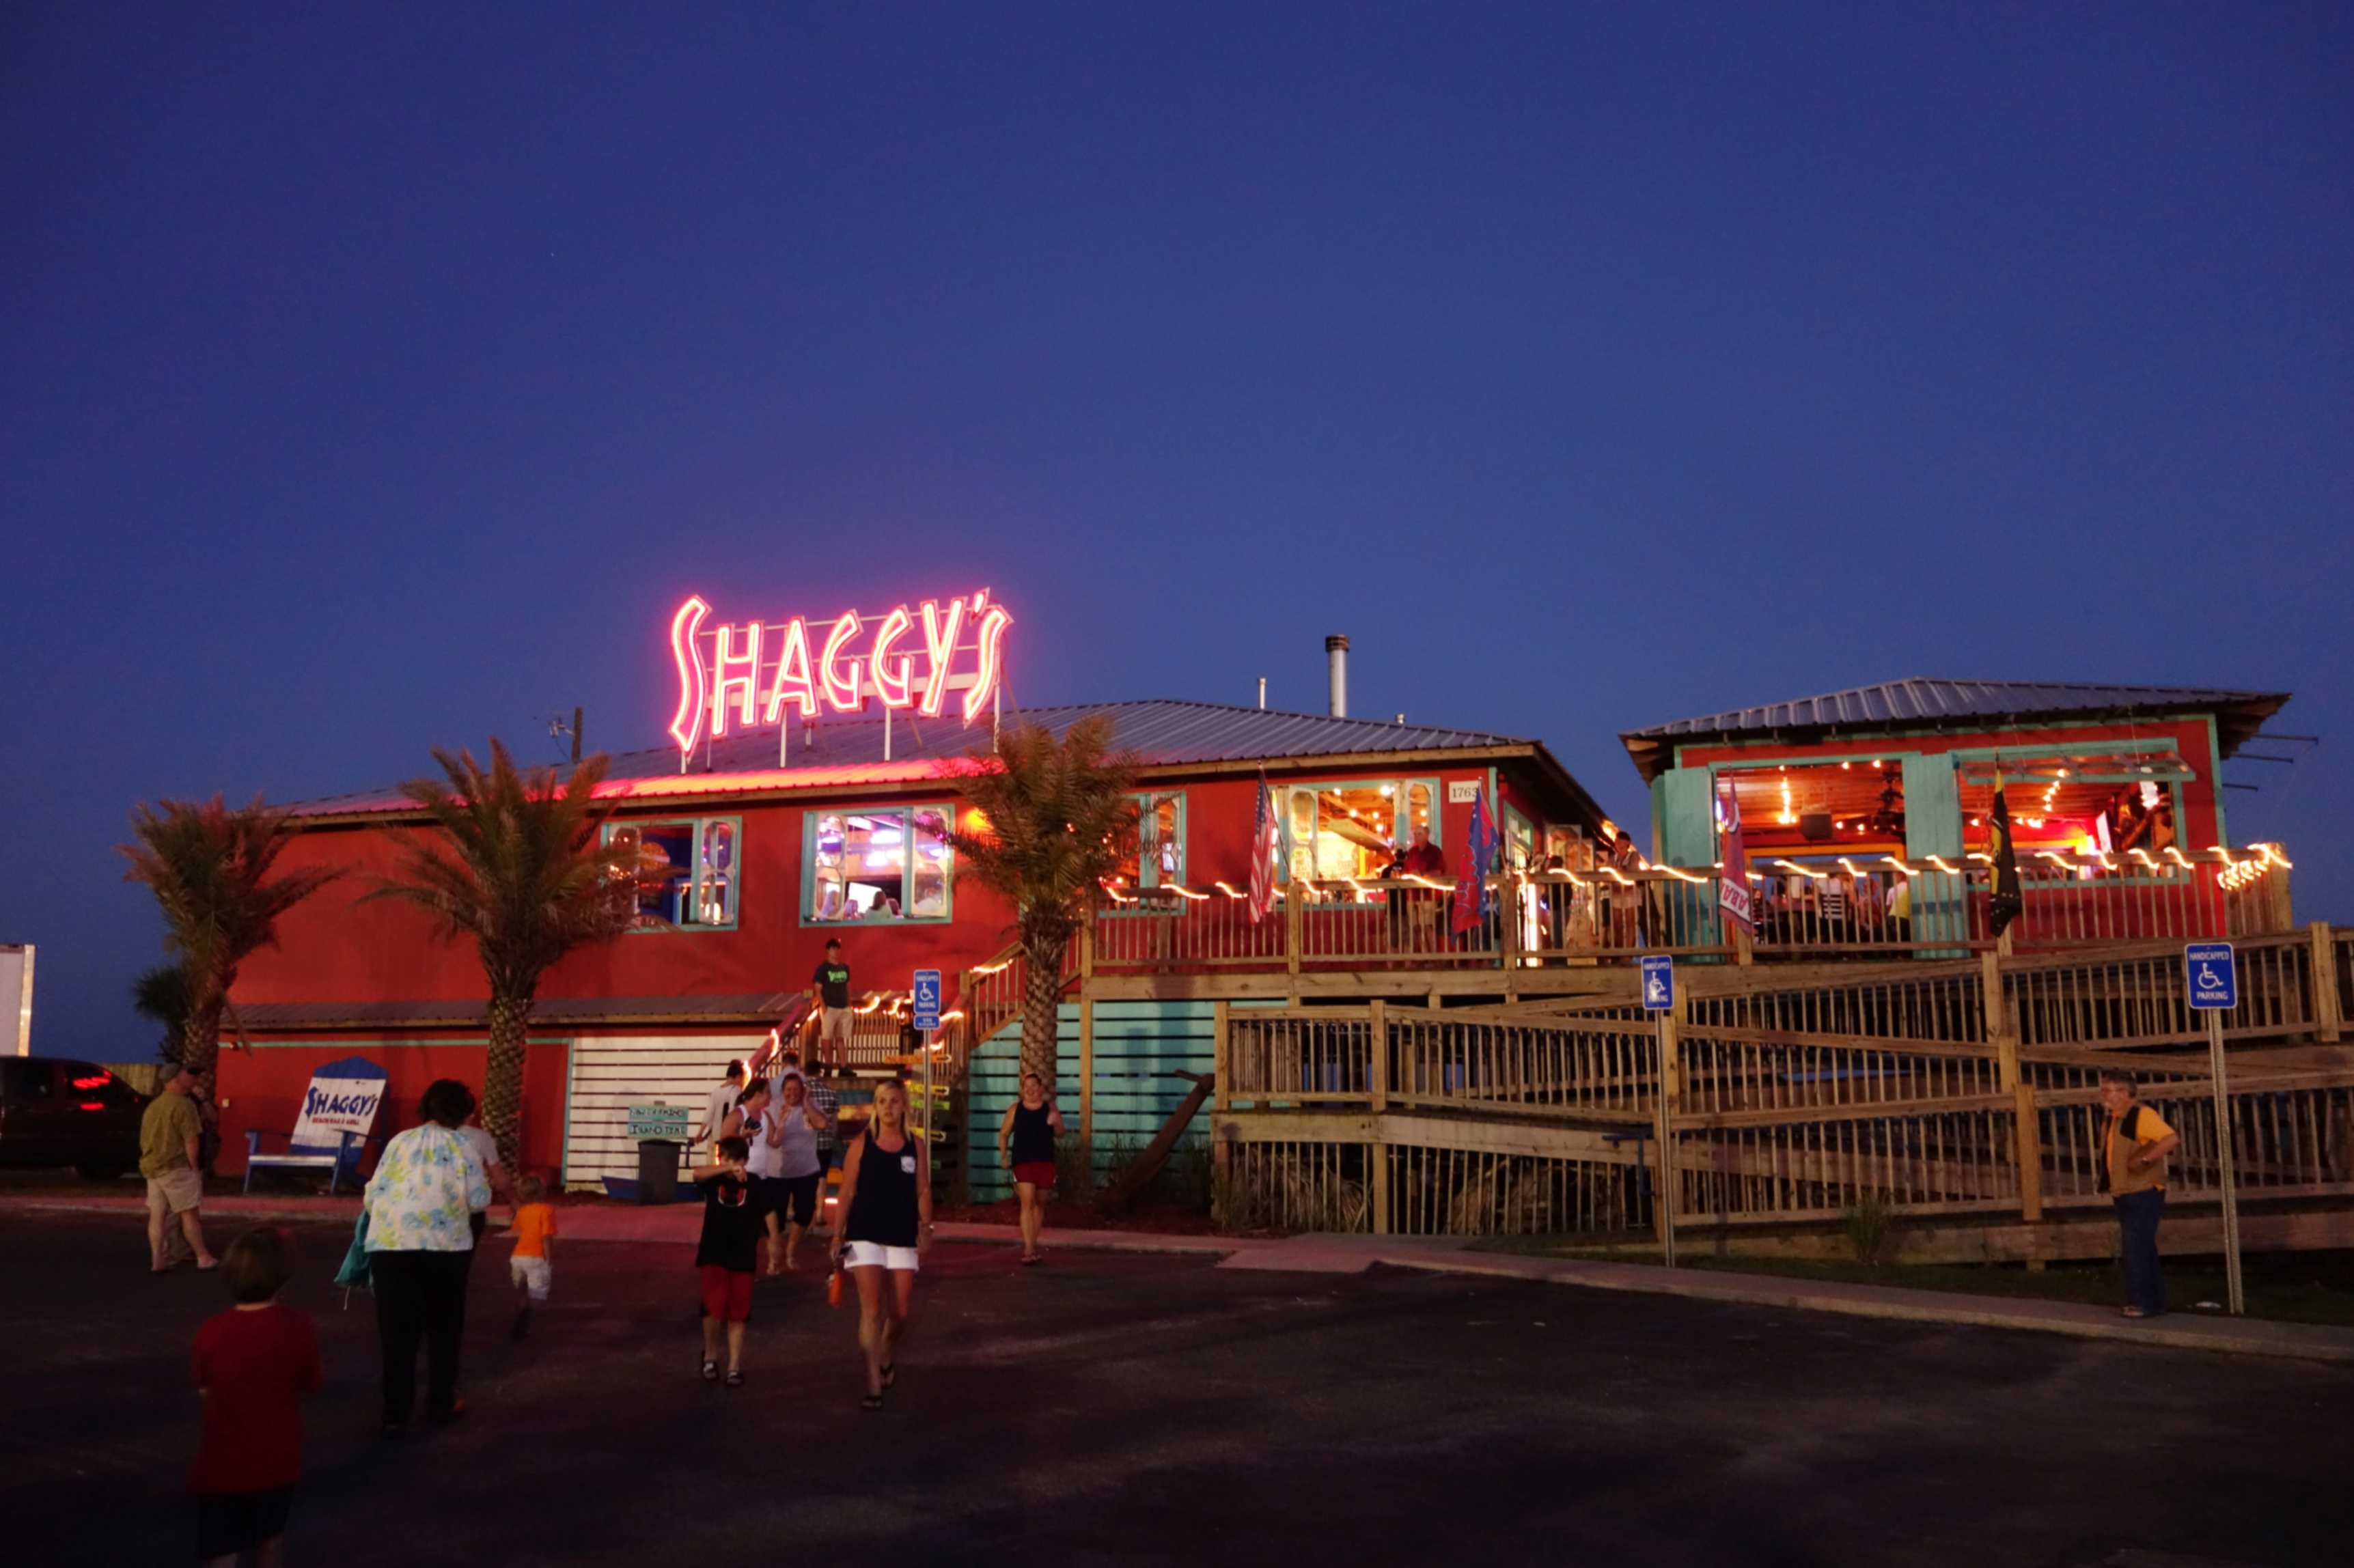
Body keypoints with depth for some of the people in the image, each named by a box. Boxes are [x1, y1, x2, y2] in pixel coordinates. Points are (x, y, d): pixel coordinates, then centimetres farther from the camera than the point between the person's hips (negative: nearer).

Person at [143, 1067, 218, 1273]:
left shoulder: (153, 1105, 16)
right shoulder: (183, 1104, -13)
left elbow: (145, 1139, 21)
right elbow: (191, 1140, -16)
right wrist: (194, 1167, -9)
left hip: (151, 1167, 8)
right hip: (176, 1168, -8)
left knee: (157, 1215, 8)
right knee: (190, 1213, -3)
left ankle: (157, 1261, 8)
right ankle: (204, 1258, 1)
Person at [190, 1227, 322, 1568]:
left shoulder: (210, 1333, -13)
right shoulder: (298, 1327, -14)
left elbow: (204, 1390, 2)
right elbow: (314, 1384, -3)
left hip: (223, 1463, -1)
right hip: (277, 1460, 1)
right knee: (270, 1537, 25)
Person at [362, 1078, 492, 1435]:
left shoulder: (399, 1141, 9)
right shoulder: (461, 1146, 3)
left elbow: (371, 1195, 8)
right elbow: (479, 1200, 0)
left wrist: (378, 1212, 28)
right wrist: (484, 1180, 20)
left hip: (390, 1245, 2)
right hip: (445, 1245, -1)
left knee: (397, 1331, 5)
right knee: (444, 1327, 15)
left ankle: (395, 1414, 4)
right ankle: (441, 1404, 23)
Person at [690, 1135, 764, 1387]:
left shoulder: (753, 1183, 1)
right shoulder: (714, 1180, -2)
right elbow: (697, 1173, -24)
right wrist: (728, 1169, -35)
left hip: (743, 1258, 1)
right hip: (713, 1255, -1)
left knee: (737, 1314, 5)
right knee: (714, 1308, -12)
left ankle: (735, 1367, 16)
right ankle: (710, 1355, 14)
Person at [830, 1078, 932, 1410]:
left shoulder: (915, 1145, 5)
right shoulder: (862, 1144, 0)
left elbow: (923, 1190, 5)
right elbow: (847, 1192, 1)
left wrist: (925, 1227, -8)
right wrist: (838, 1234, -1)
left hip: (903, 1237, 2)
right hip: (865, 1236, -2)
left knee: (900, 1313, 8)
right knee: (871, 1310, -8)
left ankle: (886, 1361, 37)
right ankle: (874, 1384, -3)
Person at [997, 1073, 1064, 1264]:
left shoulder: (1050, 1108, 4)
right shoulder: (1015, 1109, 3)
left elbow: (1060, 1135, 4)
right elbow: (1004, 1134, 9)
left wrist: (1056, 1124, -18)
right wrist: (1003, 1156, -2)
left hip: (1045, 1162, 2)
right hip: (1022, 1161, -2)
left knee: (1040, 1203, 12)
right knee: (1027, 1203, -12)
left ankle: (1033, 1244, 27)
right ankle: (1028, 1248, -15)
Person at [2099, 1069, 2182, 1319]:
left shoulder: (2142, 1115, -15)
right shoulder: (2115, 1120, 13)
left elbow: (2172, 1139, -28)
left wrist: (2144, 1160, -27)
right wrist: (2109, 1184, 13)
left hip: (2143, 1194, -10)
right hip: (2125, 1195, 10)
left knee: (2136, 1250, -9)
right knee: (2141, 1250, 15)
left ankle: (2144, 1303, -3)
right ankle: (2153, 1301, 23)